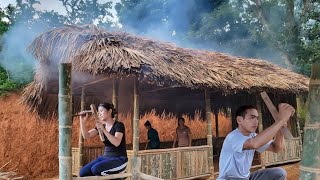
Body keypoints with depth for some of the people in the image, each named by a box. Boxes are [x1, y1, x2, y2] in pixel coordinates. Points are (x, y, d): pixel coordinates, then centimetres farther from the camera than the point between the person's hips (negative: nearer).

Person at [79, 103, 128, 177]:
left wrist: (103, 129, -30)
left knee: (95, 169, -29)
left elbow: (116, 143, -26)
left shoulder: (119, 125, -11)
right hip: (105, 157, 6)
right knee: (83, 172, -12)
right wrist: (82, 121, -12)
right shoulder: (101, 126, 8)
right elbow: (86, 136, 0)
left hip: (119, 160, -6)